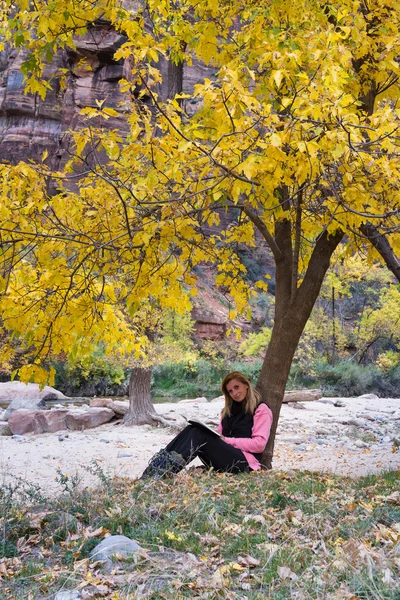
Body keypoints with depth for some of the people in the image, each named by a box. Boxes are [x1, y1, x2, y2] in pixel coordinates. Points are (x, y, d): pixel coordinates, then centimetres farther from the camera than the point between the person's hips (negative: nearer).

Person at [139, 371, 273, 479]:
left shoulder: (261, 410, 3)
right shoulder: (228, 410, 23)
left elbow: (259, 444, -9)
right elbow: (220, 436, 16)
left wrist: (227, 440, -13)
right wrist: (212, 435, -7)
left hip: (244, 462, -6)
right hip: (224, 454, 6)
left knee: (199, 434, -28)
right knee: (192, 429, -19)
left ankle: (167, 469, -45)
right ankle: (163, 461, -37)